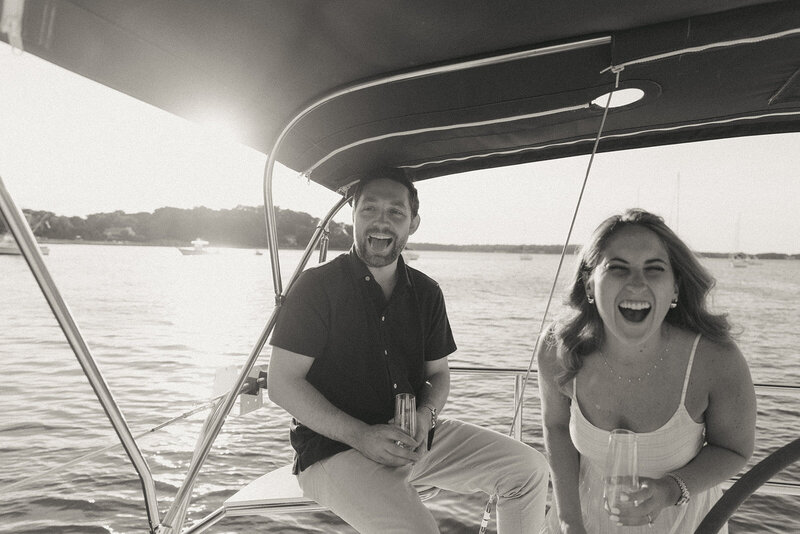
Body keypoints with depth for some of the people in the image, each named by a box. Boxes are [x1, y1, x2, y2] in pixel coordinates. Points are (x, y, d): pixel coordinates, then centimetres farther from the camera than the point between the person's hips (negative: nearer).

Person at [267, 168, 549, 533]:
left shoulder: (425, 293, 8)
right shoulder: (317, 287, -9)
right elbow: (282, 383, -11)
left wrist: (425, 415, -9)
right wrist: (361, 435, -21)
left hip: (414, 439, 6)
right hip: (335, 447, -5)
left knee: (530, 470, 2)